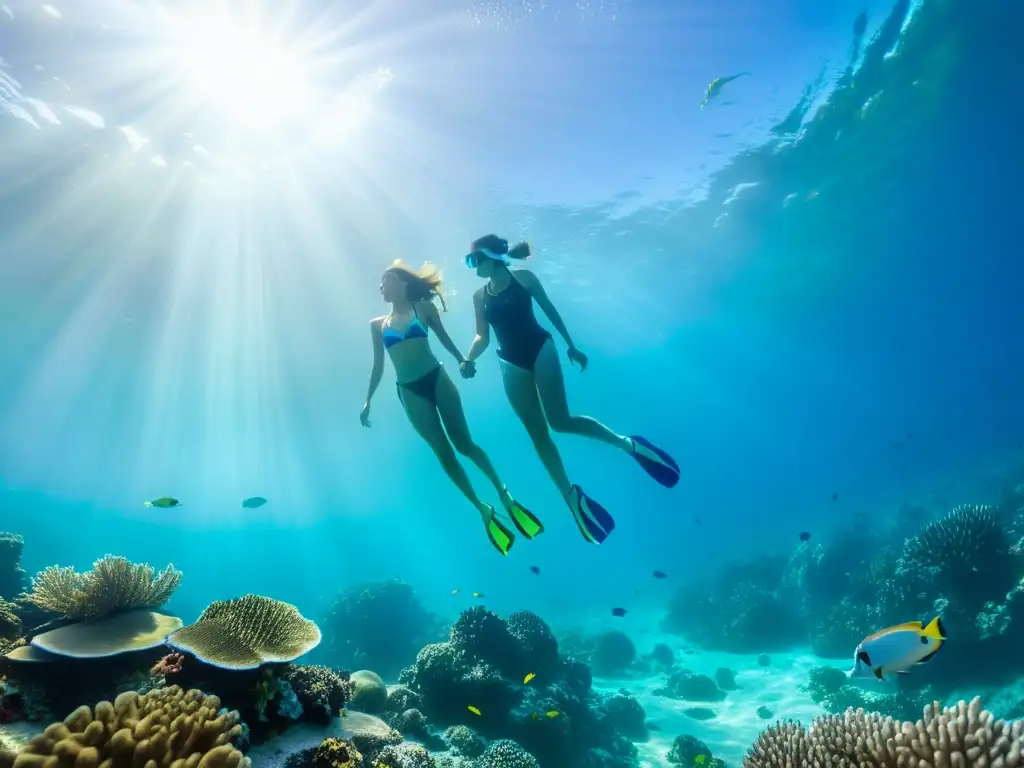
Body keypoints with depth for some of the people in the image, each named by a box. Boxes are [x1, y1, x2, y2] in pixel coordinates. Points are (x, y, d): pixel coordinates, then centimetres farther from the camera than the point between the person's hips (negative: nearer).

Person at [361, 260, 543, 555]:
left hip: (437, 379, -2)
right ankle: (483, 509, 11)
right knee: (445, 454, 2)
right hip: (410, 391, 2)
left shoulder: (424, 308, 5)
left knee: (465, 444, -2)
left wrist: (462, 360, -12)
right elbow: (378, 366, 14)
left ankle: (503, 493, 15)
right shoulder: (377, 324, 11)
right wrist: (368, 400, 9)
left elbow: (444, 338, 6)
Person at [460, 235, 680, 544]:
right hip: (511, 364, 4)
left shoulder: (523, 277, -1)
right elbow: (482, 336, 6)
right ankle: (571, 495, 10)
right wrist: (468, 359, -14)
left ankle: (626, 443, 7)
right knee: (537, 431, 2)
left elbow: (550, 310, 5)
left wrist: (571, 345, 7)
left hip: (540, 349, -4)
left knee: (559, 421, -13)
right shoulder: (479, 296, 9)